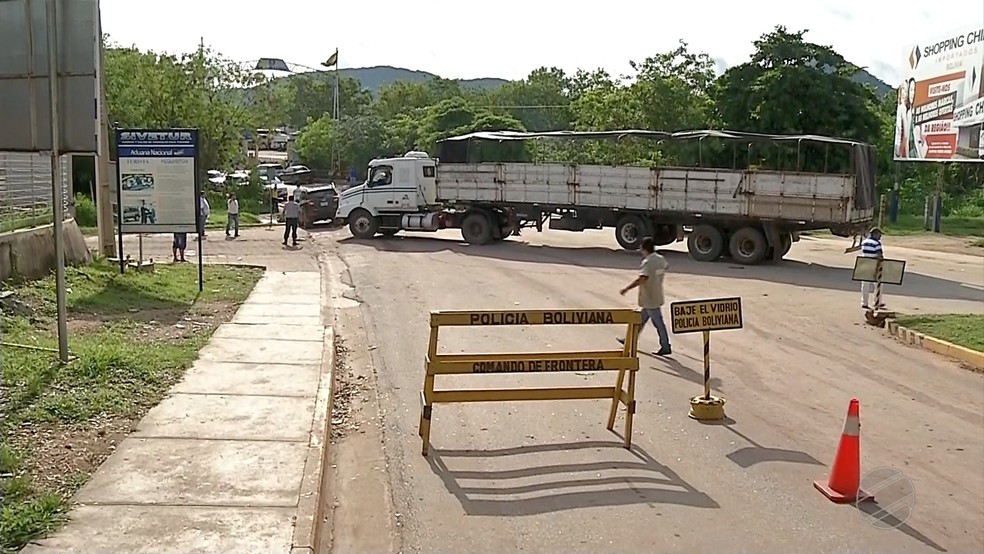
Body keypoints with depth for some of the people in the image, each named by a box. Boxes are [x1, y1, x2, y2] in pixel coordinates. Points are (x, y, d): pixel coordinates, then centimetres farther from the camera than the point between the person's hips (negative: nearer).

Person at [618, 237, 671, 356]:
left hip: (650, 299, -9)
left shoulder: (647, 262, -24)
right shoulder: (660, 259, 3)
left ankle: (666, 347, 8)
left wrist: (626, 288, -35)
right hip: (656, 296, 9)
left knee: (658, 323, 0)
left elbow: (642, 278, -36)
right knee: (641, 320, 19)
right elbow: (666, 266, 26)